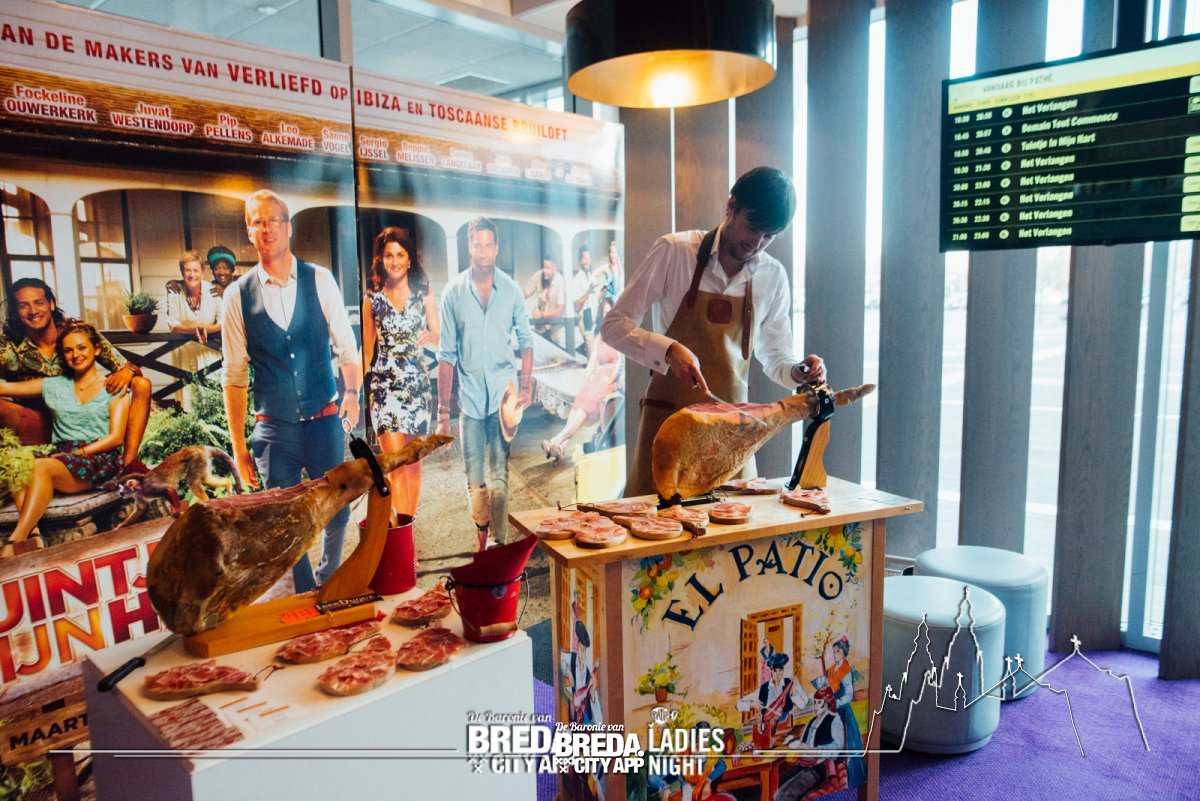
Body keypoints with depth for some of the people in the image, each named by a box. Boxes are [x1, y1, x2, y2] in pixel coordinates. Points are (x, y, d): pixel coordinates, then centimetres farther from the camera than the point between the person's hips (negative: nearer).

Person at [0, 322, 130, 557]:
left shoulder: (114, 388, 10)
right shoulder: (54, 386, 23)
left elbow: (116, 437, -1)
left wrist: (78, 453, -11)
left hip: (100, 460, -4)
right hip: (63, 460, 4)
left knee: (39, 466, -33)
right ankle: (32, 535, -44)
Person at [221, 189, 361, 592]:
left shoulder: (320, 280, 0)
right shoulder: (237, 294, 0)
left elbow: (346, 346, 4)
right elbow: (234, 376, 2)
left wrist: (352, 392, -10)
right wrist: (238, 446, 2)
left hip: (325, 422, 0)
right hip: (273, 430, 0)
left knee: (336, 512, 11)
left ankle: (328, 585, 39)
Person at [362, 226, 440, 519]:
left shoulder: (424, 294, 3)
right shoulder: (372, 299, 4)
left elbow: (439, 336, 0)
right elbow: (367, 347, 10)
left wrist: (430, 337, -23)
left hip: (417, 385, 1)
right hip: (383, 385, -1)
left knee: (414, 464, 7)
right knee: (396, 463, -8)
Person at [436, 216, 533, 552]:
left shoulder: (511, 290, 3)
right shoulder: (453, 292, 0)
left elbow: (525, 340, 11)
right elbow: (446, 354, 1)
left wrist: (527, 383, -3)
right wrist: (443, 411, -1)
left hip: (503, 392, 0)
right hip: (470, 395, 0)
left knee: (499, 473, -3)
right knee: (475, 479, 7)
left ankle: (498, 542, 5)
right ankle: (482, 537, 24)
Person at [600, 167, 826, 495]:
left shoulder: (773, 277, 6)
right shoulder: (674, 251, -6)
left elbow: (775, 357, 16)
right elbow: (614, 325, -7)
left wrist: (797, 372, -7)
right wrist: (669, 349, -23)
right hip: (668, 418, -3)